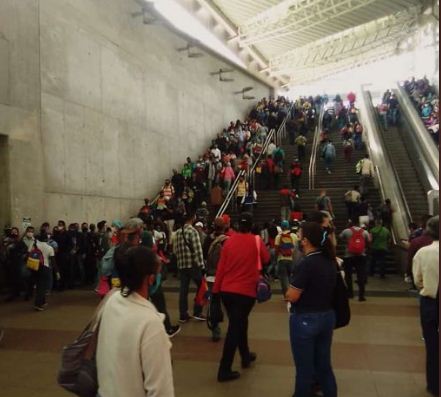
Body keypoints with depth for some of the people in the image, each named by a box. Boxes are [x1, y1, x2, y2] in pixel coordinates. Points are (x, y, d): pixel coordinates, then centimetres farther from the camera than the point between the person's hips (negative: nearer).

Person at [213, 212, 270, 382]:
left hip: (226, 290, 4)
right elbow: (266, 259, 10)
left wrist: (216, 288, 8)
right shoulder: (256, 241, -5)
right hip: (245, 291, -3)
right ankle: (224, 370, 2)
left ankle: (246, 356, 38)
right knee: (235, 328, 1)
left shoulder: (229, 241, -1)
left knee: (238, 323, 22)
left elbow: (221, 266, 1)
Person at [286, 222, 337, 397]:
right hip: (327, 316, 8)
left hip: (305, 319, -7)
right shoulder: (330, 261, 2)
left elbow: (292, 296, -20)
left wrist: (290, 289, 0)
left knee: (304, 368, 10)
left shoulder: (306, 263, -23)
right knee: (324, 365, 20)